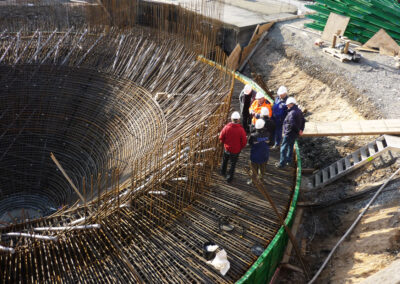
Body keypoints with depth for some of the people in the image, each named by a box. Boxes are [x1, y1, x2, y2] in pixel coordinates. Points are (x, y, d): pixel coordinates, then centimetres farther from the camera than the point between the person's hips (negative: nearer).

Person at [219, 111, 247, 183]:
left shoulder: (226, 127, -22)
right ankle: (229, 178, 31)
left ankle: (223, 172, 52)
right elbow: (244, 142, -16)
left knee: (224, 160, 29)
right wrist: (240, 147, 5)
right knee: (233, 164, 19)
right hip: (236, 150, -2)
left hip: (227, 148, 2)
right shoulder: (241, 130, -25)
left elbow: (221, 138, -9)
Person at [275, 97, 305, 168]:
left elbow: (292, 124, -33)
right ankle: (289, 160, 39)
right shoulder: (299, 111, 4)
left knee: (283, 148, 3)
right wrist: (301, 129, 6)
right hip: (295, 134, 10)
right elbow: (303, 121, 10)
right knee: (290, 146, 24)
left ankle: (282, 163, 11)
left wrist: (298, 131, -19)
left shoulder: (292, 113, -27)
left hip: (289, 134, -10)